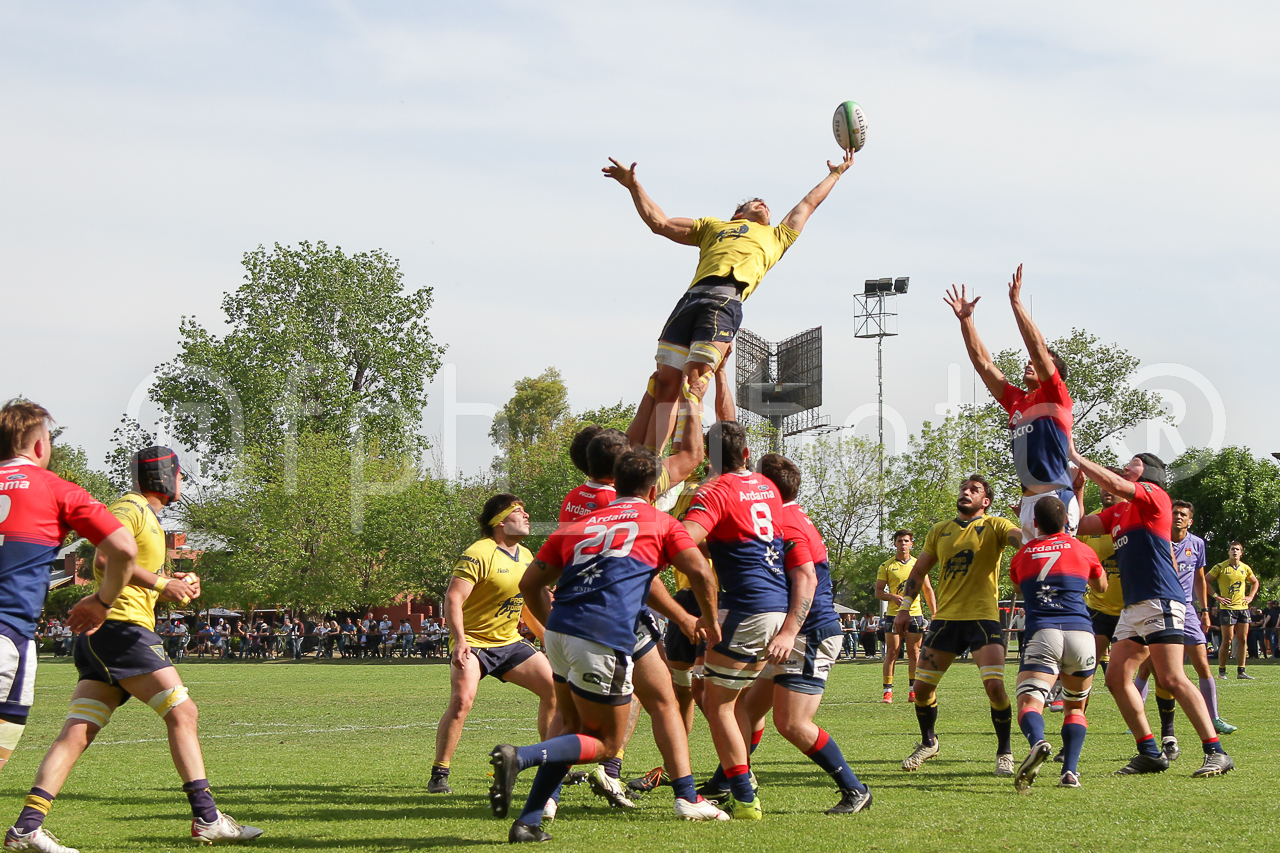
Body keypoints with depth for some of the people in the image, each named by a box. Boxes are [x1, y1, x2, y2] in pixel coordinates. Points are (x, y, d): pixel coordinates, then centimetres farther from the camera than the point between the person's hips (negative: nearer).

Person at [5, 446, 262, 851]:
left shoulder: (149, 517, 27)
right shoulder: (131, 507, -5)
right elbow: (105, 560, -21)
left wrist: (174, 585, 14)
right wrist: (161, 583, -20)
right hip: (120, 626, -10)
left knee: (78, 731, 0)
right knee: (181, 711, -9)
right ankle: (207, 818, -10)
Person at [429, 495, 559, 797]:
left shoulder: (525, 556, 9)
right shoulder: (478, 554, -17)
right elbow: (453, 598, -24)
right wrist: (459, 641, -36)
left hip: (509, 641, 8)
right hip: (473, 642, -8)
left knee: (555, 690, 1)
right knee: (462, 700, -27)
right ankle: (439, 775, -15)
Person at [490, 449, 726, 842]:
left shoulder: (579, 525, 23)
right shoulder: (661, 523, 13)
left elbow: (530, 583, 22)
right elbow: (700, 573, 2)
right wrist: (709, 621, 17)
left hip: (560, 632, 6)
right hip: (604, 640, -6)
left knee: (576, 731, 21)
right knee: (605, 742, 6)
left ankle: (528, 821, 9)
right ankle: (518, 756, -18)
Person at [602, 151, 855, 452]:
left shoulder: (776, 236, 36)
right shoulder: (713, 226, 37)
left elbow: (808, 204, 49)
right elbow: (659, 223, 37)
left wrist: (836, 174, 58)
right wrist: (634, 186, 31)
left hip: (726, 301, -2)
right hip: (692, 297, 2)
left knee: (694, 380, -18)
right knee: (666, 382, -10)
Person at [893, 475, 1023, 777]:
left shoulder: (994, 526, 0)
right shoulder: (939, 531, 14)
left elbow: (1023, 538, -20)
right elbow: (918, 571, 20)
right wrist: (904, 608, 10)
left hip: (983, 617, -4)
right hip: (945, 617, 4)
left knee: (994, 685, -18)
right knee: (922, 687, 4)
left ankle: (1005, 753, 0)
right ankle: (928, 743, 30)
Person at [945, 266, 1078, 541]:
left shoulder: (1055, 396, 1)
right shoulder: (1016, 401, 20)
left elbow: (1038, 348, -9)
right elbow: (983, 364, 21)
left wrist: (1016, 302, -9)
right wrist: (965, 320, 18)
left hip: (1055, 498, -8)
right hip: (1028, 501, 8)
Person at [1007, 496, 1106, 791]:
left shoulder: (1022, 556, 16)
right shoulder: (1082, 550, 15)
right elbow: (1102, 587, 35)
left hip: (1042, 634, -2)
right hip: (1081, 632, 2)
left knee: (1029, 703, -12)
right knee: (1075, 708, 19)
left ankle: (1038, 743, -45)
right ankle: (1070, 771, 0)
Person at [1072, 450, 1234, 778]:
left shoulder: (1154, 495, -2)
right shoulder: (1118, 511, 22)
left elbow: (1114, 484, -17)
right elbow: (1079, 525, 21)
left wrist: (1077, 458, -7)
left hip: (1160, 602, -9)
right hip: (1133, 607, 9)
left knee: (1172, 679, -15)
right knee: (1116, 678, 3)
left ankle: (1216, 752, -13)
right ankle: (1149, 753, 8)